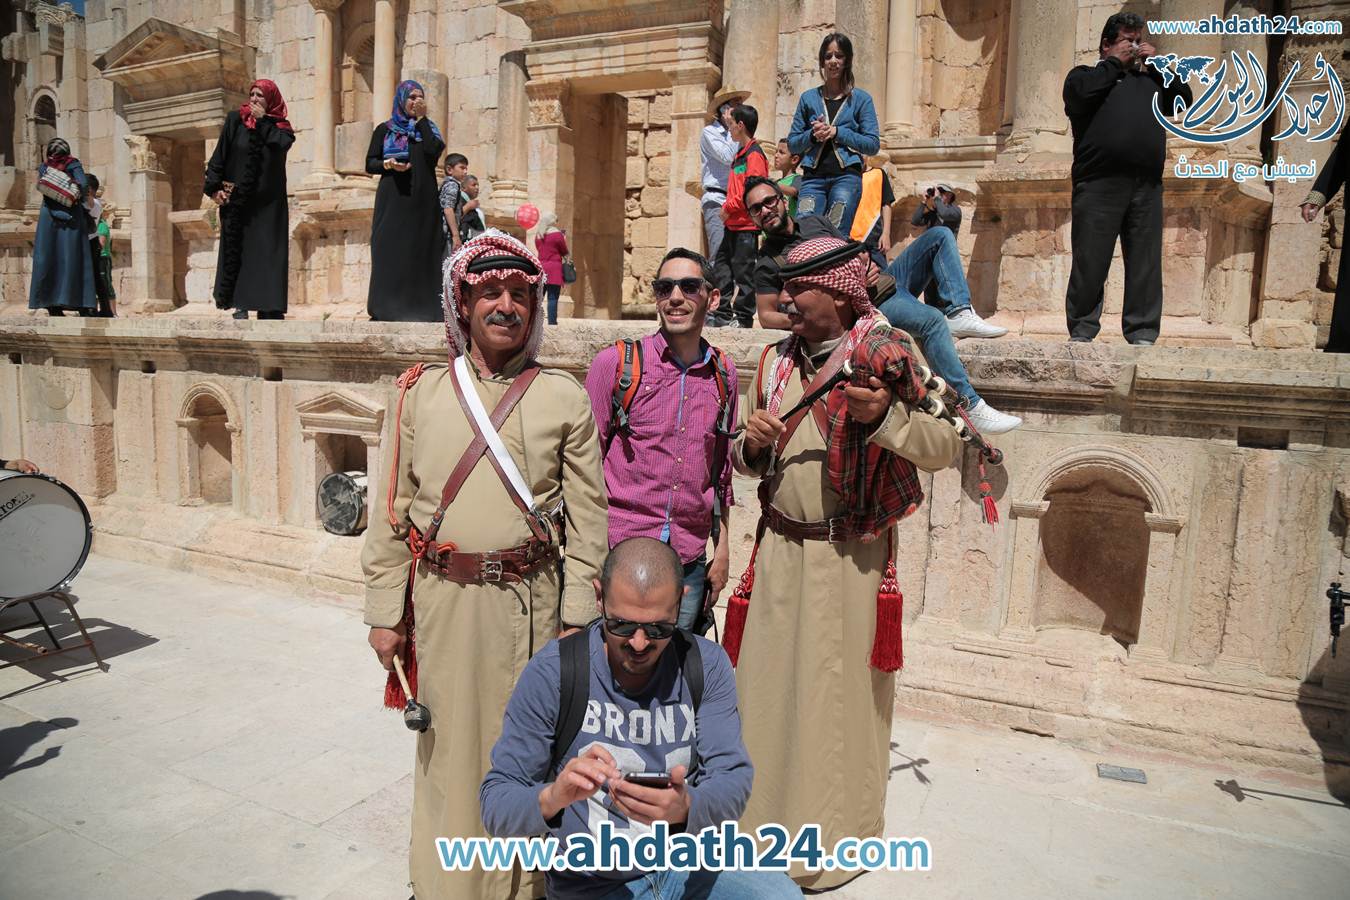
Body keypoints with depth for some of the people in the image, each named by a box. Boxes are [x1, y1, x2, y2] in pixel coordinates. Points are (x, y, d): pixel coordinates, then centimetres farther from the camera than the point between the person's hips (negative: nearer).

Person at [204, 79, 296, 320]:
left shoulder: (281, 128, 9)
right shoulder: (235, 120, 7)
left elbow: (281, 145, -15)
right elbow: (219, 155, 2)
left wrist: (263, 121, -6)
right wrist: (214, 187, -7)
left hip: (269, 203, 0)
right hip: (237, 200, 0)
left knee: (267, 252, -3)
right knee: (236, 250, -3)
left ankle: (269, 308, -2)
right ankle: (239, 304, -2)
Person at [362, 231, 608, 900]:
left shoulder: (565, 397, 0)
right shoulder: (421, 391, 5)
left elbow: (587, 517, -1)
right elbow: (394, 509, 6)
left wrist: (577, 618, -5)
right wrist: (385, 612, 4)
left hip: (529, 602, -1)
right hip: (441, 600, 2)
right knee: (447, 744, 13)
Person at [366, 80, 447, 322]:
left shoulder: (428, 128, 14)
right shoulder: (384, 130, 11)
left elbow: (433, 151, -8)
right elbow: (370, 164, 9)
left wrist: (421, 119, -3)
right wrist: (388, 164, -11)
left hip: (422, 201, 1)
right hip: (392, 200, -1)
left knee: (420, 252, -3)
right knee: (389, 252, -7)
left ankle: (420, 309, -2)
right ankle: (385, 310, -7)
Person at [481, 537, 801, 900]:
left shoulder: (707, 664, -5)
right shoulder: (551, 673, -13)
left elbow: (732, 777, -11)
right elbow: (495, 803, -11)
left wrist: (686, 809, -33)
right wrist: (552, 798, -33)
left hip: (690, 862, 1)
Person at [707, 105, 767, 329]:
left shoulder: (754, 154, -12)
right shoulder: (740, 153, 18)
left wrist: (729, 207, -13)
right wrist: (727, 210, 11)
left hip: (746, 225, -10)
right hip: (732, 223, 10)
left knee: (743, 270, -4)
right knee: (722, 267, 11)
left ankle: (744, 317, 3)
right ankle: (722, 314, 17)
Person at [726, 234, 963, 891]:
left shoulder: (887, 354, -6)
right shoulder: (775, 361, 9)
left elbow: (947, 447, -10)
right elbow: (744, 462, 15)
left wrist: (884, 416, -26)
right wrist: (752, 441, -7)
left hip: (850, 557, -4)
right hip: (779, 548, 5)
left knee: (837, 694, 7)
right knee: (767, 687, 12)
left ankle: (835, 840, 28)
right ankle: (767, 817, 33)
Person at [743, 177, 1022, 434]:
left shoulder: (814, 222, 18)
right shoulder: (767, 263, -2)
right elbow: (766, 316, -4)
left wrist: (868, 263, -1)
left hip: (881, 277, 8)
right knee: (932, 320, -31)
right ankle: (970, 406, -28)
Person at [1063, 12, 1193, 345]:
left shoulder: (1149, 80, 31)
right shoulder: (1086, 74, 18)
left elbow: (1185, 98, 18)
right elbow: (1080, 93, -5)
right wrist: (1115, 62, 5)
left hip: (1147, 186, 4)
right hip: (1099, 183, -4)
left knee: (1146, 264, -1)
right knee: (1090, 262, -6)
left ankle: (1142, 333, 1)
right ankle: (1082, 331, -1)